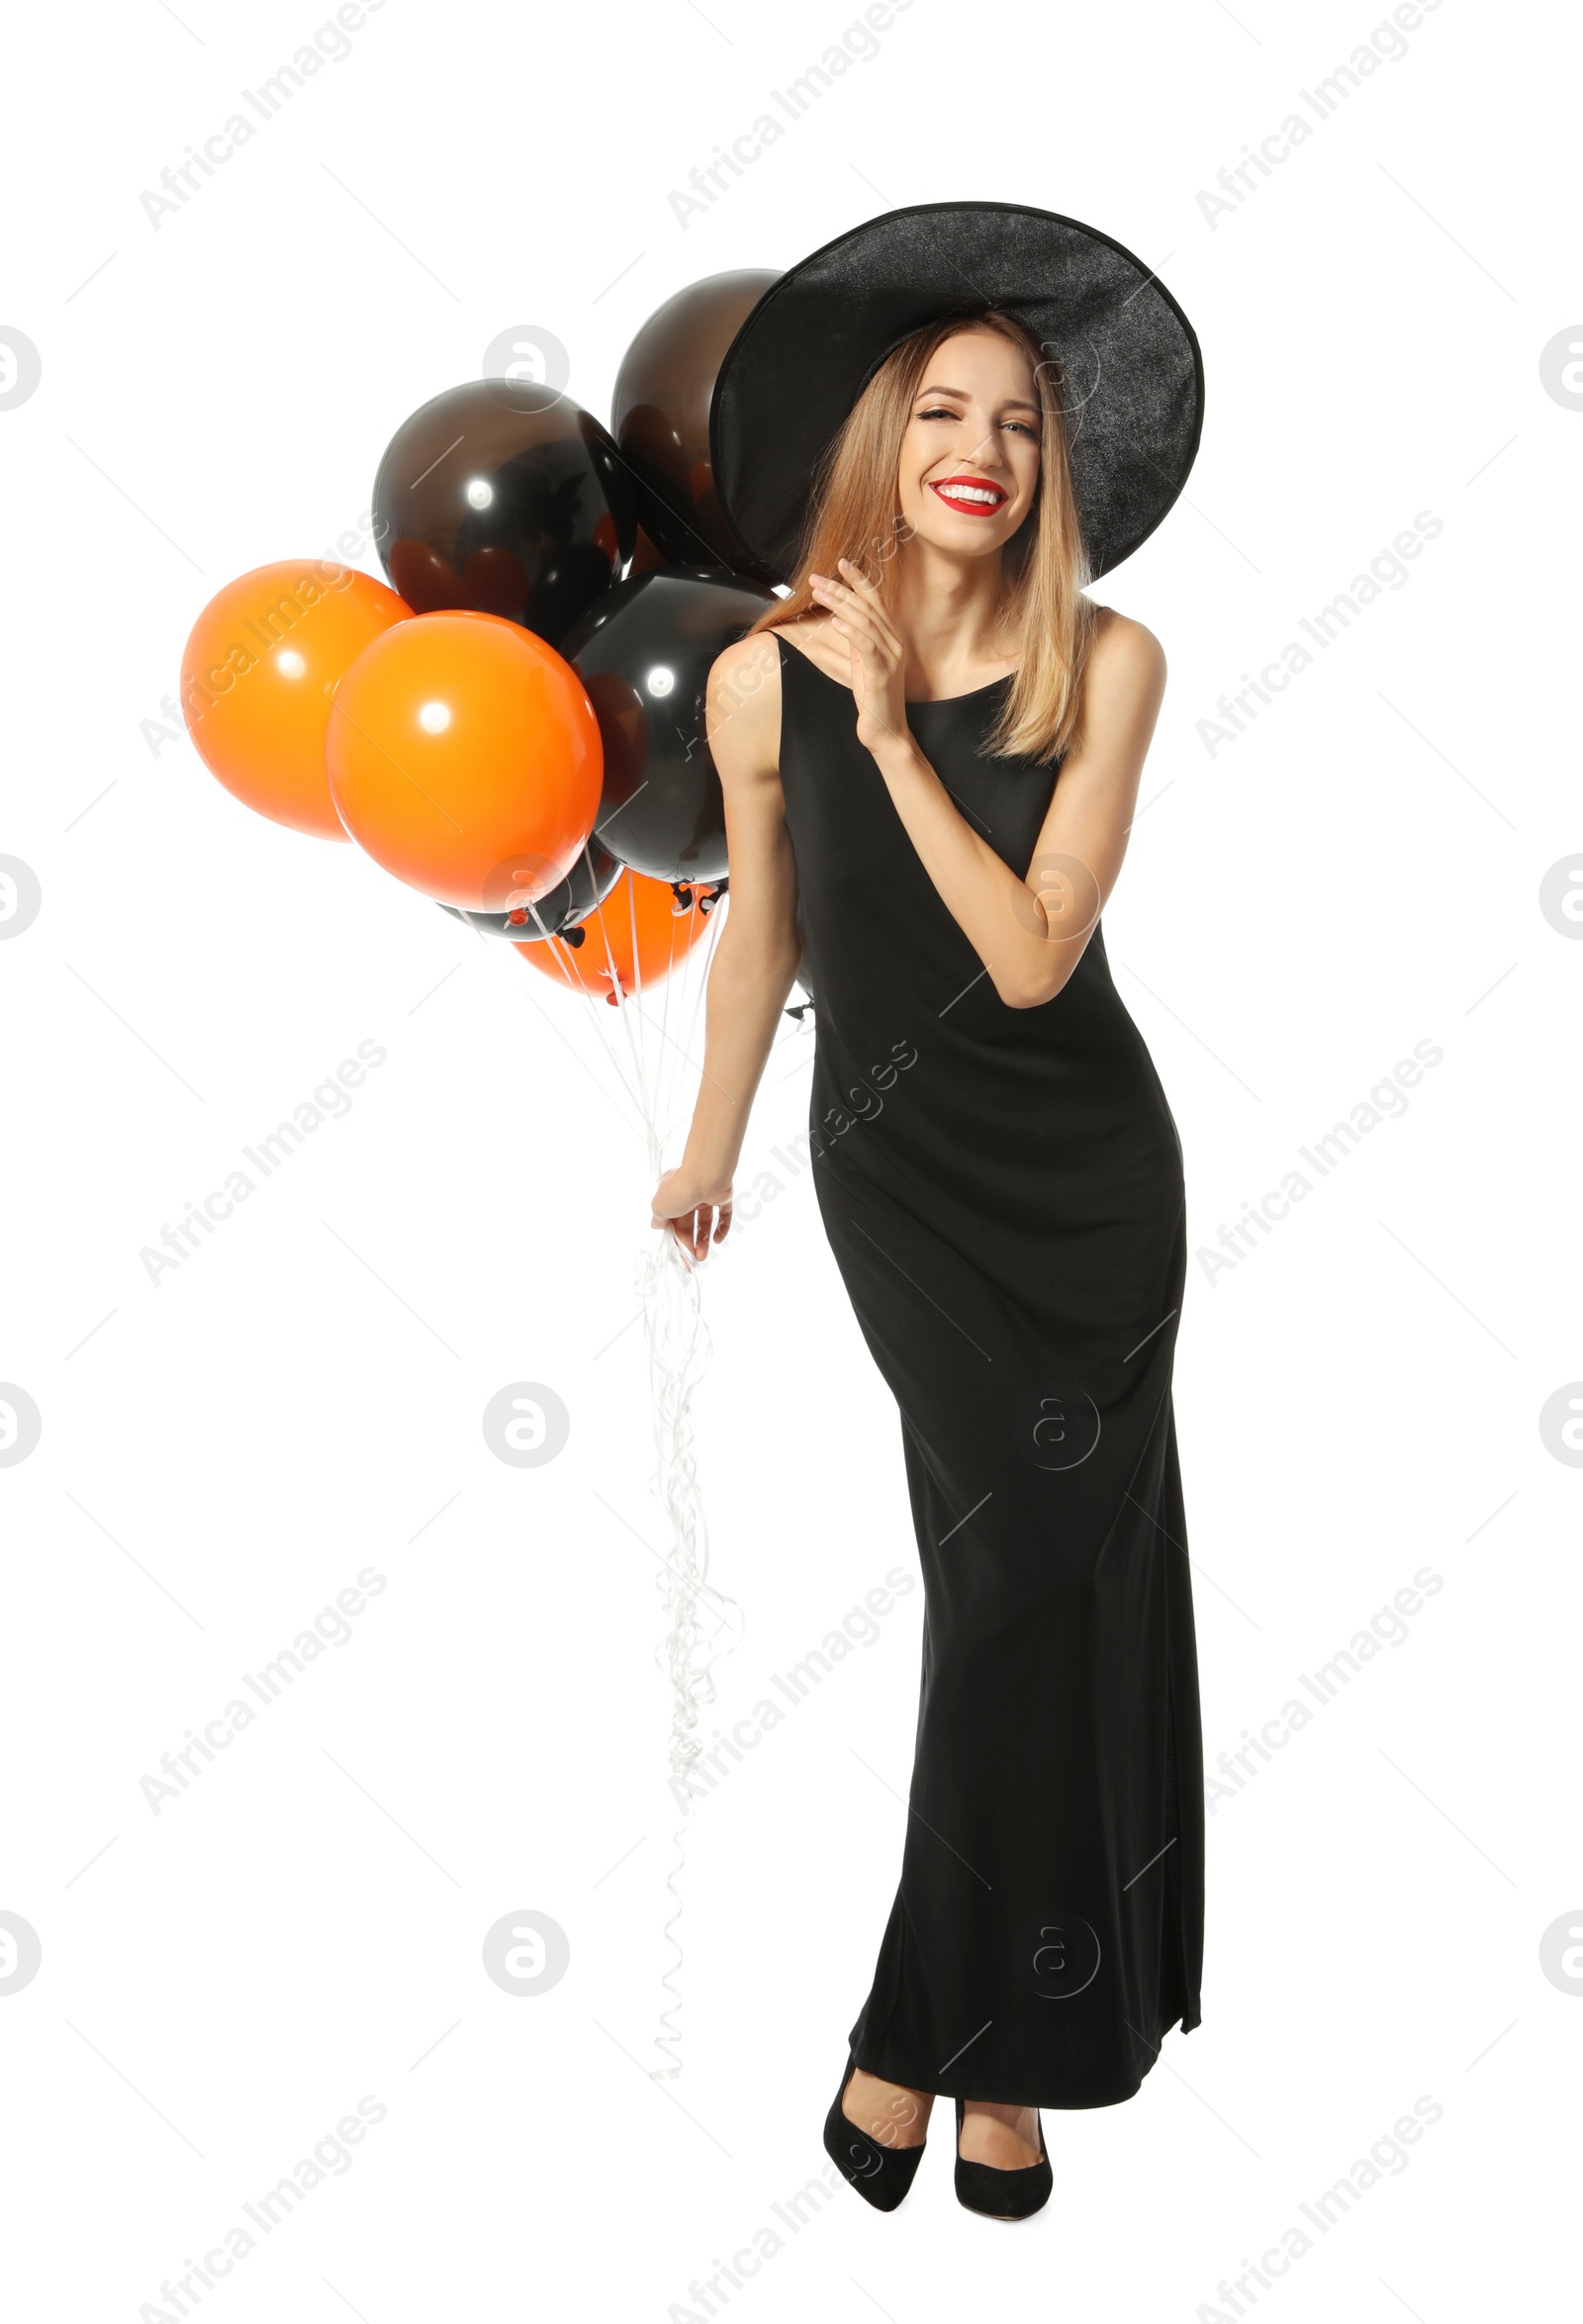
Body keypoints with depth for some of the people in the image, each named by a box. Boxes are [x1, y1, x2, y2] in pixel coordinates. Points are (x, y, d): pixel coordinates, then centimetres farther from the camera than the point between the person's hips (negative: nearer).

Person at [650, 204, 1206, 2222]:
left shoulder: (1107, 663, -9)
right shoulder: (763, 680, -9)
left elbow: (1033, 954, -17)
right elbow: (762, 933, 6)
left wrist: (896, 738, -20)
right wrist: (706, 1150, 16)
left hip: (1096, 1164, 2)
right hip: (899, 1167, -1)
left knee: (1053, 1564, 2)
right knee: (1034, 1552, -7)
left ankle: (939, 2028, 19)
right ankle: (1006, 2044, 12)